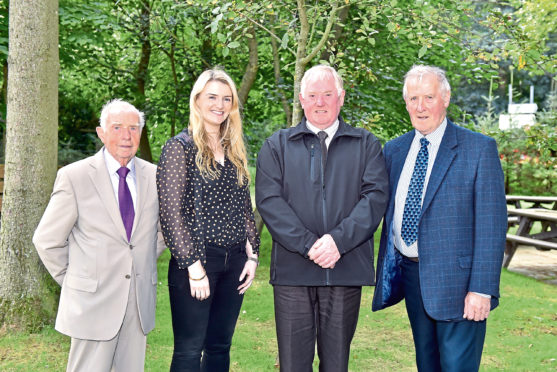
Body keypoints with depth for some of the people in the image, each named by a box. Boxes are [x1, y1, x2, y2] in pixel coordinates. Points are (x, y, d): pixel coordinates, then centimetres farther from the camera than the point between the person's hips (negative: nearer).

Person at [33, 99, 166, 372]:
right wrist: (73, 281, 2)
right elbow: (47, 240, -2)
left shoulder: (154, 176, 4)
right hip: (93, 301, -4)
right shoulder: (73, 177, -7)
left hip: (140, 302, 4)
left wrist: (144, 264, 12)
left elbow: (164, 229, 20)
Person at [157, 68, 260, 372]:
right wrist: (193, 265, -15)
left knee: (220, 348, 12)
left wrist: (252, 255, 6)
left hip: (234, 262, 6)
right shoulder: (181, 147, -6)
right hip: (197, 261, -6)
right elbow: (171, 212, -11)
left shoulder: (235, 150, 13)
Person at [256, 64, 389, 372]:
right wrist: (308, 245, -13)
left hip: (347, 269, 1)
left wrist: (338, 241, -14)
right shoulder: (277, 145, 10)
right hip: (292, 269, 0)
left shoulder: (366, 145, 11)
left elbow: (375, 196, -1)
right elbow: (268, 200, -2)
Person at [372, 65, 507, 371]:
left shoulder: (479, 149, -8)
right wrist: (386, 271, 13)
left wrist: (482, 289, -16)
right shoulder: (394, 150, 9)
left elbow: (492, 224, -11)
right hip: (410, 275, 5)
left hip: (456, 278, -5)